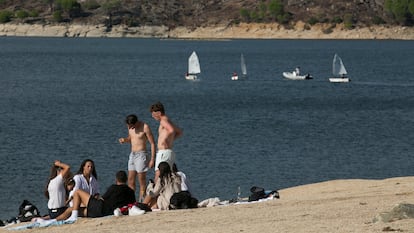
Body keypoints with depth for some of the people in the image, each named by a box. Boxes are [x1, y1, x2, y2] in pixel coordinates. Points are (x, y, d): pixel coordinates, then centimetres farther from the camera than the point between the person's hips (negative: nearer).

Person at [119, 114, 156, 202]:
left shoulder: (145, 127, -13)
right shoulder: (130, 127, 6)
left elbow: (152, 143, -11)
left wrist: (152, 159, -14)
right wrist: (125, 140, 1)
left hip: (141, 155, -7)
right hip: (132, 155, 7)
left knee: (142, 182, -6)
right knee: (130, 181, 5)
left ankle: (141, 202, -5)